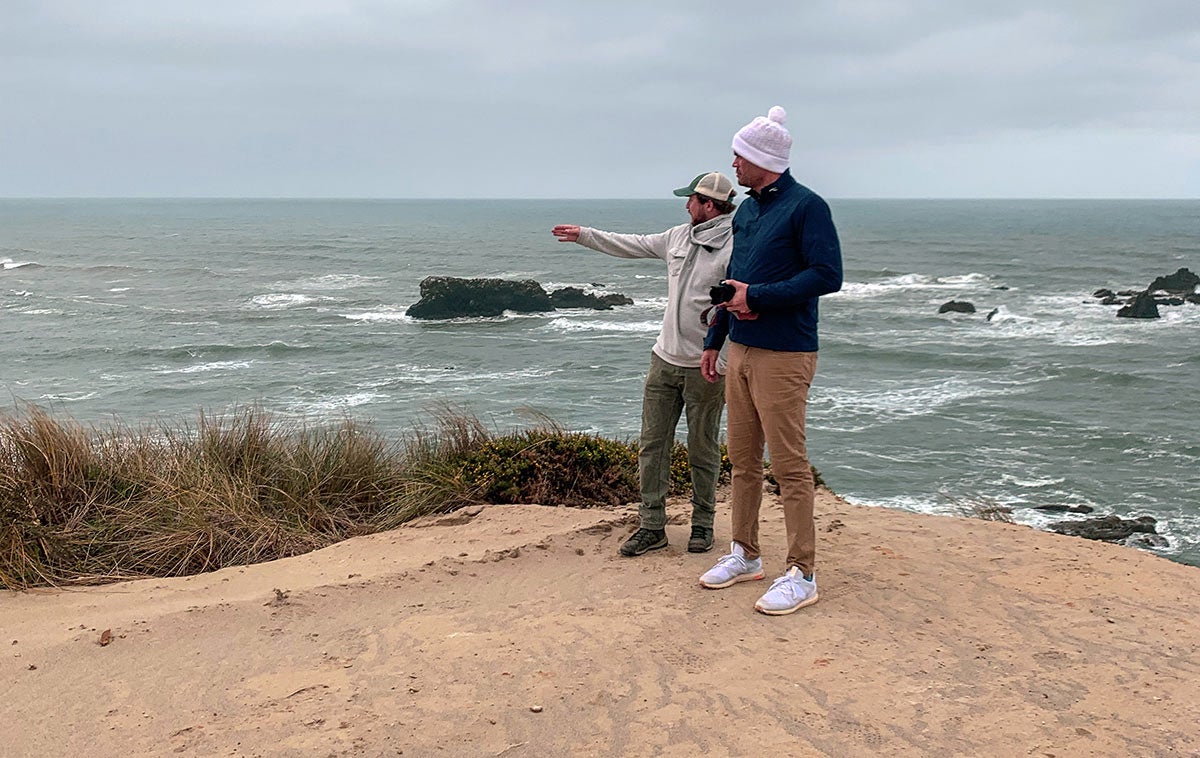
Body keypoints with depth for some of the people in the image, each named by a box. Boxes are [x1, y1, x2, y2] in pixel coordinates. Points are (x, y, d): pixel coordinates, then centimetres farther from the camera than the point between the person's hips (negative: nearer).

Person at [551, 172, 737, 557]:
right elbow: (633, 245, 23)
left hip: (706, 367, -7)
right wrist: (584, 234, 27)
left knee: (703, 450, 6)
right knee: (652, 445, 7)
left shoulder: (735, 247, -15)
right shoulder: (679, 236, 9)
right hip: (664, 359, 7)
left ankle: (703, 524, 23)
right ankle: (652, 526, 15)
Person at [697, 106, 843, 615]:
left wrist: (757, 297, -16)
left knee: (789, 467, -4)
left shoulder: (806, 206, -10)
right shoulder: (745, 211, 15)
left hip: (783, 357, -8)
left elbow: (828, 275, -19)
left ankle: (801, 575, 4)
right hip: (740, 352, 8)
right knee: (743, 460, 14)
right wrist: (713, 341, 23)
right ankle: (744, 555, 27)